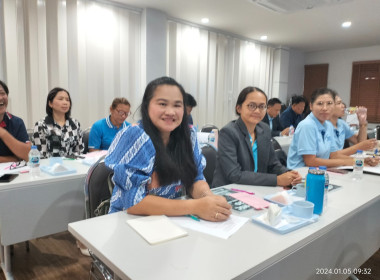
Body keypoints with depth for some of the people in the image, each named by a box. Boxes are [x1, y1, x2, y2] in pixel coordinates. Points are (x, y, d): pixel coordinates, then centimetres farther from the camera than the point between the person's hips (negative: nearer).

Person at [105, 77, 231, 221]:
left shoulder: (188, 136, -2)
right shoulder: (134, 137, -17)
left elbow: (195, 179, 3)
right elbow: (133, 202, -21)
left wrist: (208, 197, -20)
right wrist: (195, 207, -27)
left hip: (175, 221, 5)